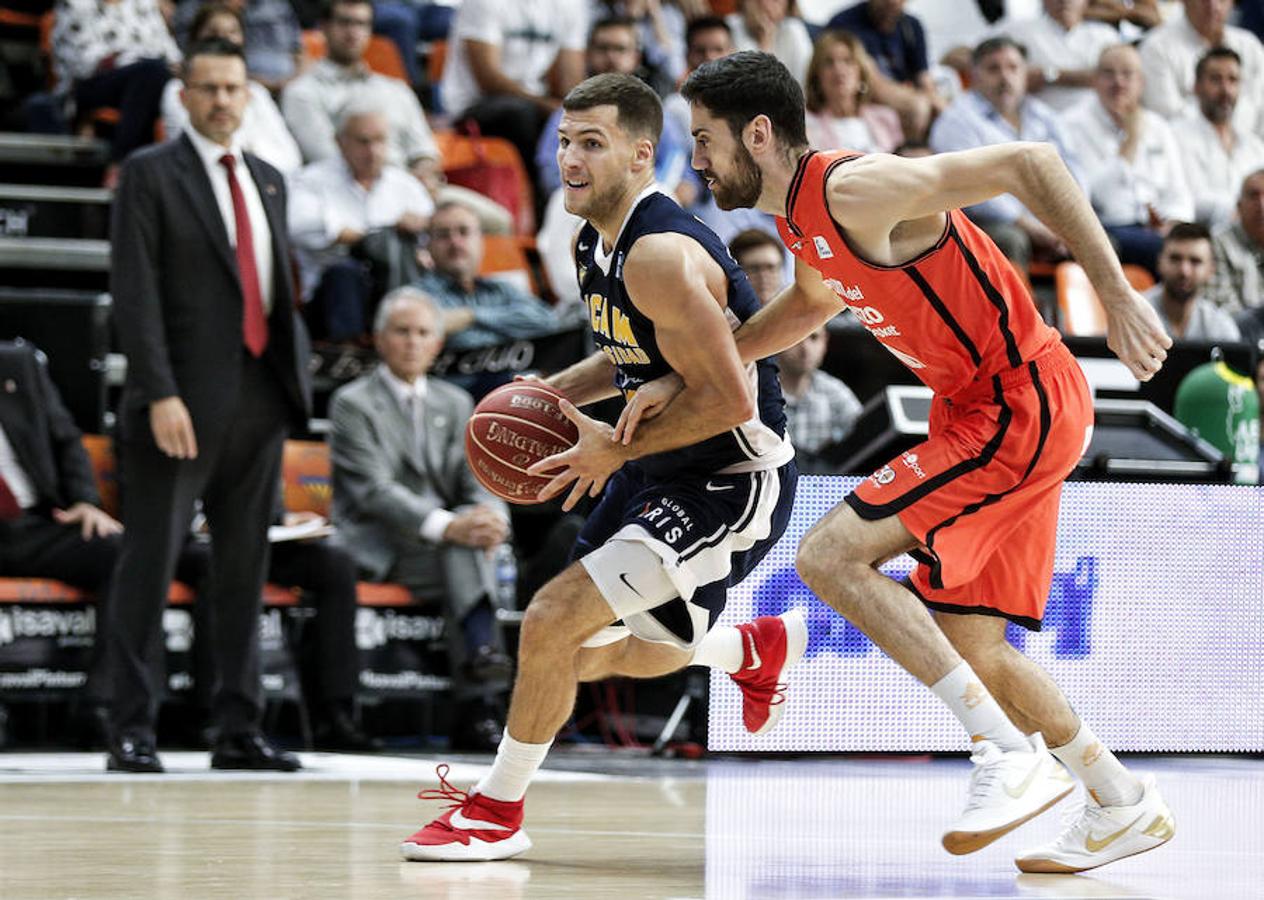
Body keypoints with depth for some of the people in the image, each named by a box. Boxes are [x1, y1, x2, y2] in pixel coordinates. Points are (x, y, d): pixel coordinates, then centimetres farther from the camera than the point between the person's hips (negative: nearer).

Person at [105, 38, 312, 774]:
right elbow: (135, 293, -9)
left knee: (246, 571, 8)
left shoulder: (269, 182, 17)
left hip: (260, 401, 6)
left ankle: (240, 732, 12)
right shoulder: (151, 175, -2)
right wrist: (160, 395, -17)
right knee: (150, 562, -3)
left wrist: (299, 373, 10)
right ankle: (134, 729, 1)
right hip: (185, 402, -6)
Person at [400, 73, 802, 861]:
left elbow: (728, 398, -28)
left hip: (734, 481, -10)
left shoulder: (661, 254, -26)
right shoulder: (599, 243, 4)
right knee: (596, 654, 22)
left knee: (554, 619, -19)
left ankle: (498, 811, -2)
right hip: (664, 469, 10)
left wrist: (619, 449, -21)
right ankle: (760, 649, 49)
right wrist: (551, 395, 5)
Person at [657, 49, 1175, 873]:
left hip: (1024, 402, -10)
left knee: (830, 553, -18)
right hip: (978, 409, 10)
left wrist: (1117, 296, -28)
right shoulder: (798, 217, 8)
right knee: (970, 647, 13)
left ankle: (1013, 756, -16)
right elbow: (812, 302, 32)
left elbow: (1029, 163, -25)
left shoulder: (858, 190, -21)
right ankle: (1127, 807, 26)